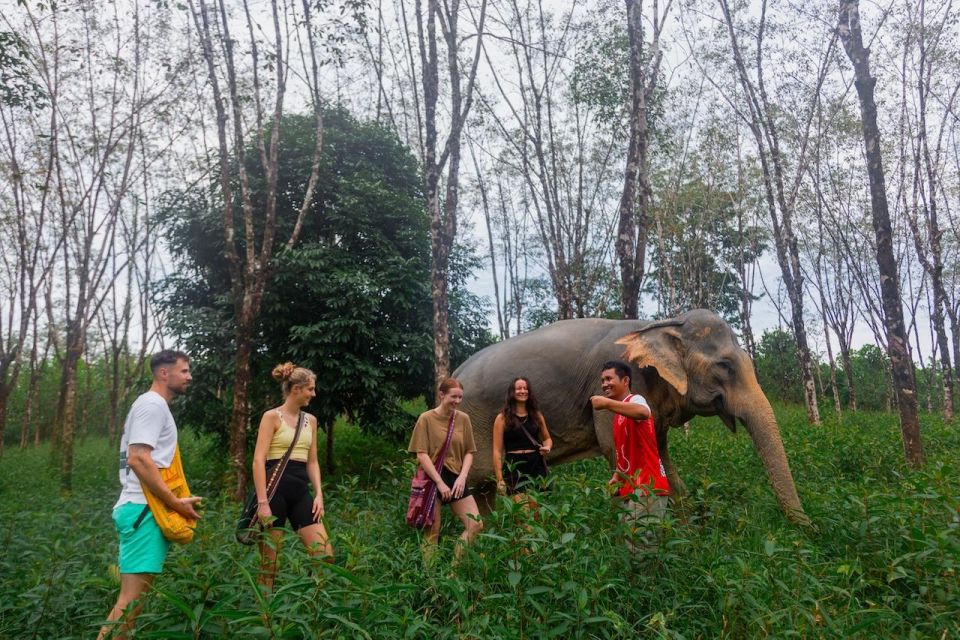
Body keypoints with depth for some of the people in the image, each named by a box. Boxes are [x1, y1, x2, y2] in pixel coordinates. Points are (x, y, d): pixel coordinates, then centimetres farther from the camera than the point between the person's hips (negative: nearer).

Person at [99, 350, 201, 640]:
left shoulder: (154, 405, 19)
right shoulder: (153, 404, -11)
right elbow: (138, 459, -22)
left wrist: (173, 502, 21)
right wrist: (176, 503, -18)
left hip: (144, 508, 10)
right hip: (144, 509, -10)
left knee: (132, 596, 14)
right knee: (132, 598, -9)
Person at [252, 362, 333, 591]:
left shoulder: (310, 420, 14)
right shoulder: (272, 416, -3)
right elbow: (258, 461, -9)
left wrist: (319, 494, 5)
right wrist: (262, 501, -16)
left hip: (301, 490, 6)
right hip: (276, 488, -5)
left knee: (325, 555, -2)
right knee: (269, 562, 2)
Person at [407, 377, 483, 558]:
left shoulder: (463, 418, 5)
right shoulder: (426, 418, -7)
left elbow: (469, 452, 8)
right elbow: (421, 455, -10)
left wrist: (462, 477, -8)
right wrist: (440, 482, -15)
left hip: (456, 478, 4)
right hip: (432, 479, -4)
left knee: (476, 525, -2)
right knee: (432, 530, 1)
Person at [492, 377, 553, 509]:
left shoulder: (536, 415, 11)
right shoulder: (503, 418, -2)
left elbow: (547, 438, 25)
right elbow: (497, 451, -3)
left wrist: (547, 447, 1)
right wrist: (499, 479, -9)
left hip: (536, 466, 4)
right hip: (515, 468, -4)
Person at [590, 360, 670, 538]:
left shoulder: (635, 399, -9)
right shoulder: (620, 411, 19)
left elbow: (643, 413, -36)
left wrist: (607, 403, -36)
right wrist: (617, 475, 11)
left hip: (646, 487, -9)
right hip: (631, 488, 9)